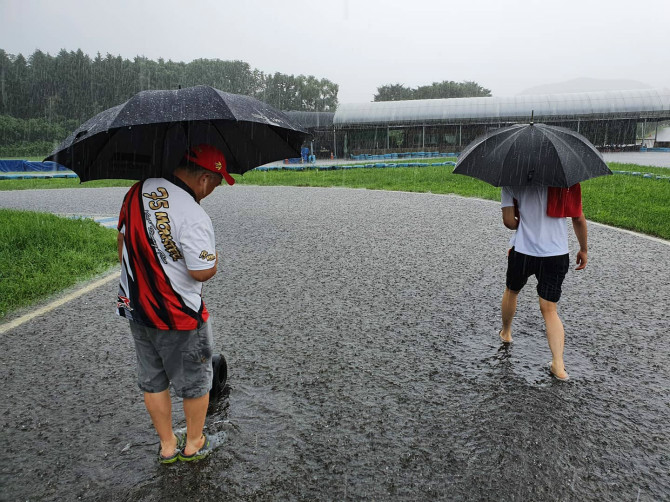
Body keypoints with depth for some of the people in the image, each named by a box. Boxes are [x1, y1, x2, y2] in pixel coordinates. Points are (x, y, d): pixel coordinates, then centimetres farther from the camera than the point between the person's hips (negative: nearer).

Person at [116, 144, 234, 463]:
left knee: (152, 380, 21)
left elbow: (123, 239, 9)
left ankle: (167, 446, 38)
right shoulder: (193, 217, -27)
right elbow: (204, 272, -23)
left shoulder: (137, 191, -1)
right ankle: (193, 444, 34)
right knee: (195, 381, 16)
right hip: (179, 316, -7)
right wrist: (214, 255, -1)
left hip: (135, 305, 7)